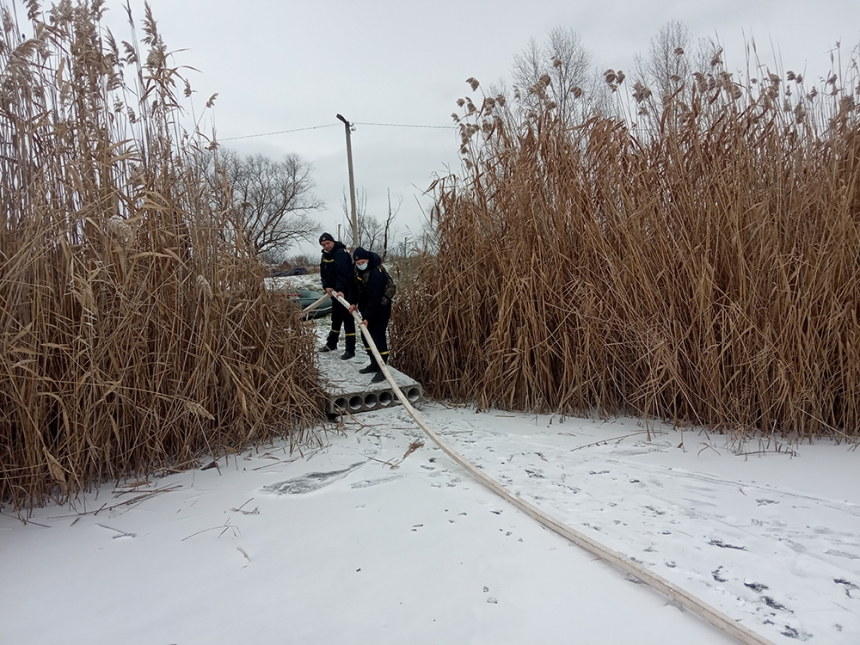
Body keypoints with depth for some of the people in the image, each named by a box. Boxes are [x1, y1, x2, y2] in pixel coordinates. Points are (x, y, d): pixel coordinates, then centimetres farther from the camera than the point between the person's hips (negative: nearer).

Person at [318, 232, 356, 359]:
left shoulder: (341, 253, -20)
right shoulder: (325, 255, 9)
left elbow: (342, 274, -32)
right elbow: (323, 273, 8)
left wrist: (340, 290, -42)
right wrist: (326, 286, -9)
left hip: (345, 291, -9)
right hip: (334, 291, 9)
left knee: (347, 319, -8)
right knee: (335, 318, 20)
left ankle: (350, 349, -6)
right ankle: (331, 344, 34)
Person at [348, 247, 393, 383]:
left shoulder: (376, 273, -29)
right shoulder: (357, 269, -1)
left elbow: (375, 299, -31)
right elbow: (354, 286, 13)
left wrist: (368, 318, -31)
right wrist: (353, 302, -1)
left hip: (380, 309, -9)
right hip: (366, 308, 9)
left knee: (378, 337, -12)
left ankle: (382, 369, -6)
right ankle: (374, 364, 26)